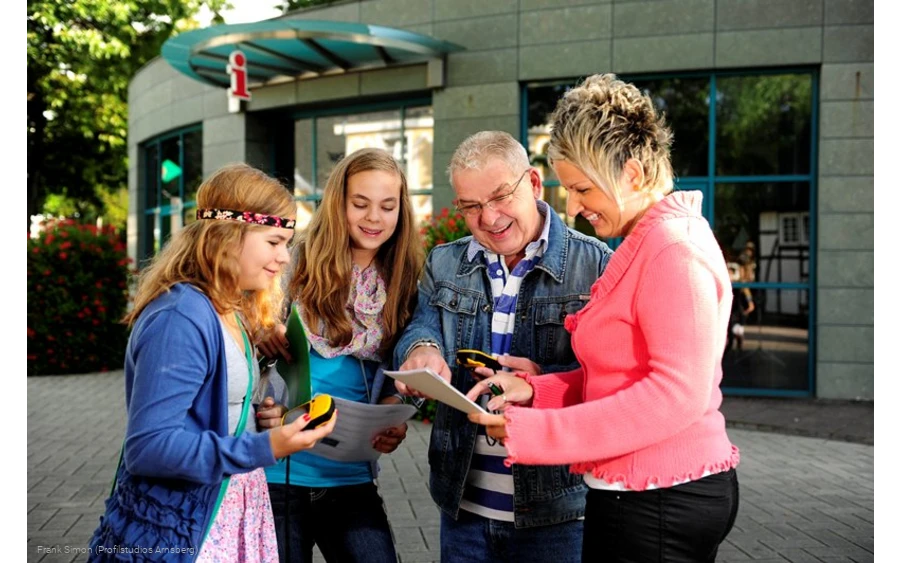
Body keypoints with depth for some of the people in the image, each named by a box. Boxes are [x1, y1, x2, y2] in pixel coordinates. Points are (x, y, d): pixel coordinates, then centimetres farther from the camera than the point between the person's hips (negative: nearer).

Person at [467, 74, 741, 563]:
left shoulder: (673, 247, -16)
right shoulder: (641, 245, 14)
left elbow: (676, 393, -23)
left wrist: (531, 433, -22)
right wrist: (532, 391, 2)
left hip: (659, 501, -9)